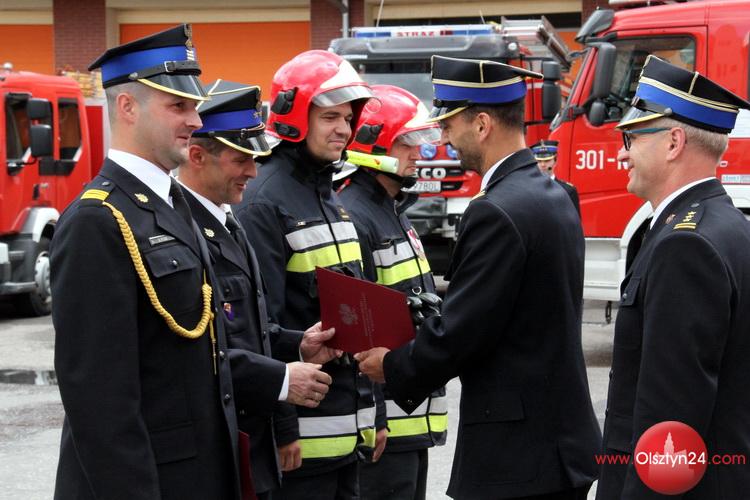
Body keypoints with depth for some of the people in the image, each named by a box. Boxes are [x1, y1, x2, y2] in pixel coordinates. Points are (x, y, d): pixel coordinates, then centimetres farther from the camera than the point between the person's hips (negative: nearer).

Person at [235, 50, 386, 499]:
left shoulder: (333, 200, 15)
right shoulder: (265, 203, -13)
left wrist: (374, 414, 17)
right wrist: (279, 429, -19)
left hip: (349, 429, 9)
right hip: (303, 435, -9)